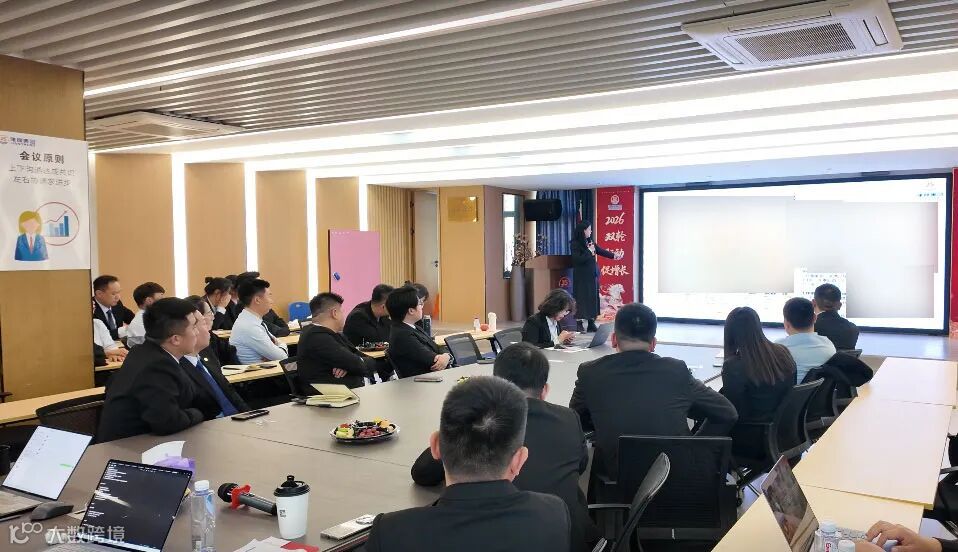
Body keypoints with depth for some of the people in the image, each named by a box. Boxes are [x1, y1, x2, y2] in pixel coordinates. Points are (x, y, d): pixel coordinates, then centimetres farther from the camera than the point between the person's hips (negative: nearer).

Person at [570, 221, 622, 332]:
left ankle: (591, 324, 13)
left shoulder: (590, 242, 9)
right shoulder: (575, 244, -11)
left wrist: (613, 255, 27)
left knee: (593, 298, 7)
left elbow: (600, 251, 22)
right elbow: (577, 259, -19)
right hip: (582, 276, -7)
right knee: (582, 299, -5)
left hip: (592, 275, 7)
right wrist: (589, 251, -14)